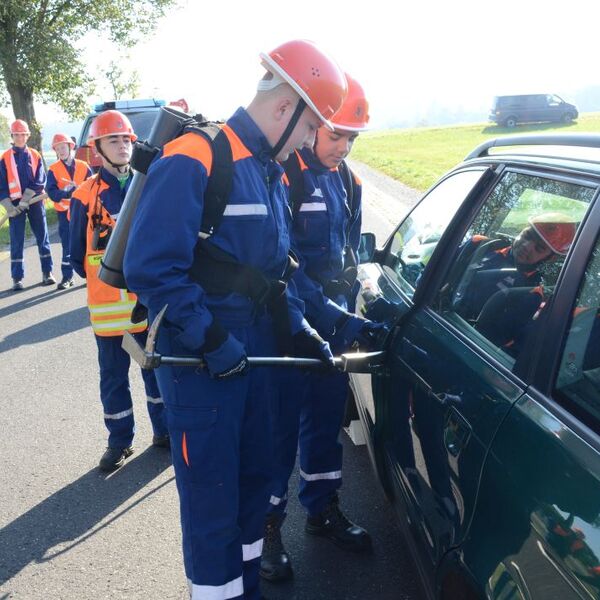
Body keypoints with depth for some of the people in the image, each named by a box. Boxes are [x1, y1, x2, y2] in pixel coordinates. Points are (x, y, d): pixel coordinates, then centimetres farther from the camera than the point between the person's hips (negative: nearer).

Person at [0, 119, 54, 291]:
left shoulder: (35, 155, 6)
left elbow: (40, 181, -2)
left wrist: (25, 200, -12)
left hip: (35, 202, 1)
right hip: (15, 204, -1)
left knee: (42, 237, 4)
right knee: (16, 241, 0)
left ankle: (47, 273, 13)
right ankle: (17, 278, 5)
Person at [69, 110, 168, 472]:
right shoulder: (86, 195, 0)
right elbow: (78, 254, 5)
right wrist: (105, 279, 0)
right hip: (109, 304, -1)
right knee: (114, 375, 7)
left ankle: (164, 430, 27)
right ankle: (120, 441, 22)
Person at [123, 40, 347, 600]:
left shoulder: (269, 173, 12)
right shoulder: (192, 160, -17)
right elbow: (151, 268, -24)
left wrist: (296, 329, 8)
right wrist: (212, 343, -21)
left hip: (254, 352, 9)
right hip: (200, 361, -8)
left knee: (255, 475, 20)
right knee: (212, 496, 3)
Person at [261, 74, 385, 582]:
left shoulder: (346, 181, 10)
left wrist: (347, 314, 12)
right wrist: (332, 317, -24)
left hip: (333, 325, 7)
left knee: (326, 417, 17)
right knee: (280, 425, 1)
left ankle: (323, 508, 34)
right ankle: (267, 525, 18)